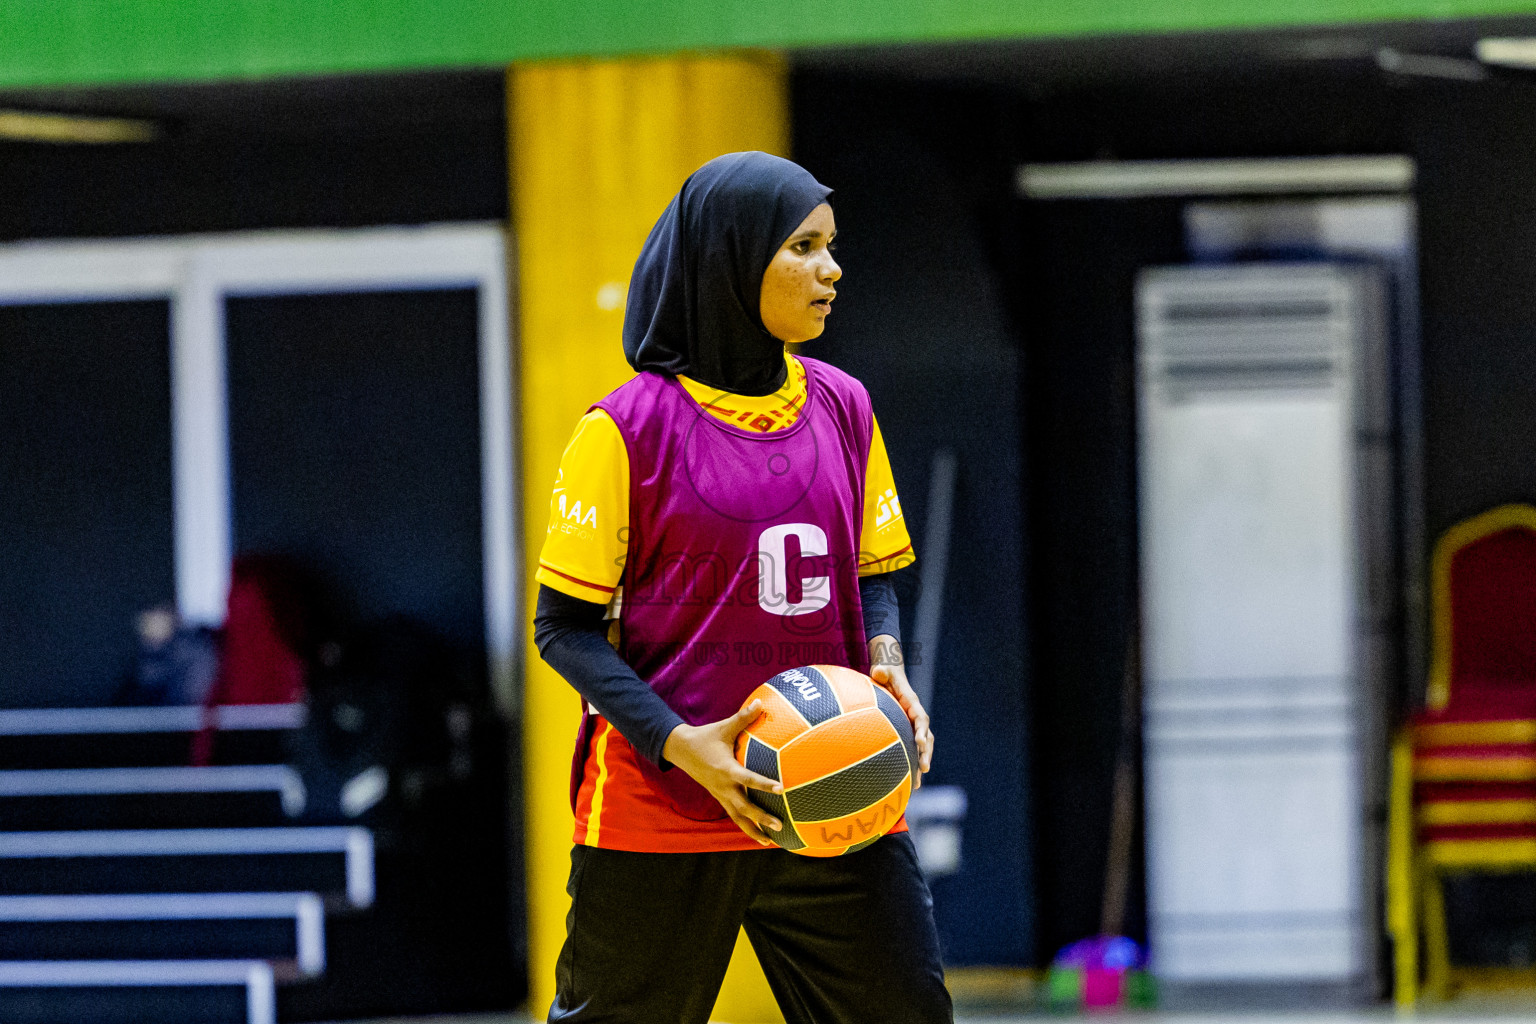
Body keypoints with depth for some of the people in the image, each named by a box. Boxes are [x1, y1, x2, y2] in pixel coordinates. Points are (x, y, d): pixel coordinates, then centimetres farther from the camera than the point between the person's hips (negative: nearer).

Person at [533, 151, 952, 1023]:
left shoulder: (842, 409, 8)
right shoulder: (632, 426, -7)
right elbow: (565, 624, -5)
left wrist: (886, 665, -4)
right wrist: (678, 744, -18)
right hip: (659, 809, -4)